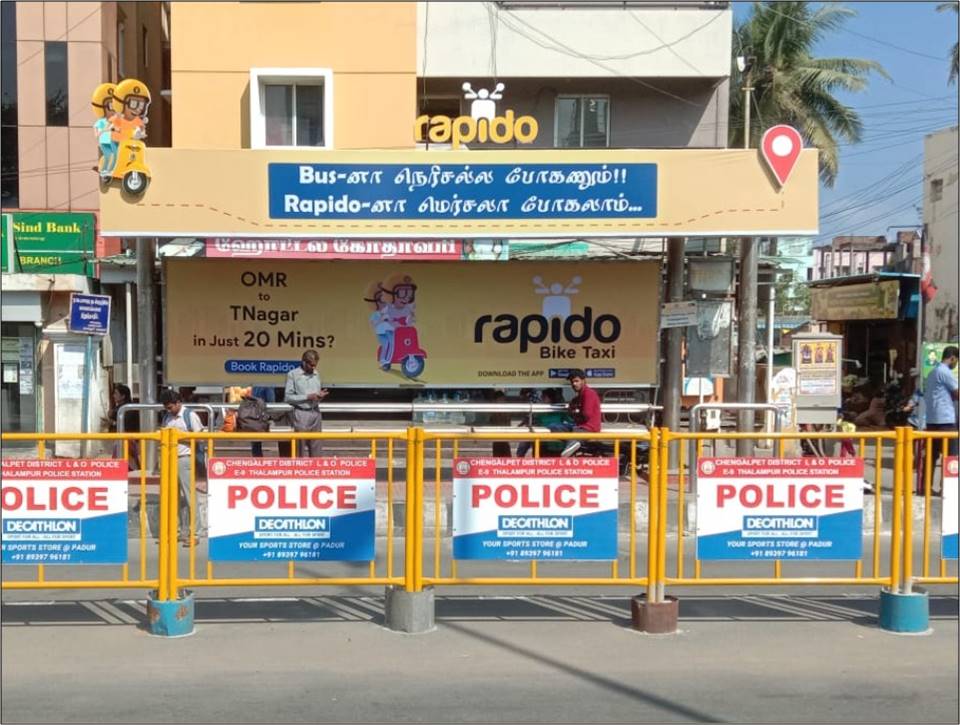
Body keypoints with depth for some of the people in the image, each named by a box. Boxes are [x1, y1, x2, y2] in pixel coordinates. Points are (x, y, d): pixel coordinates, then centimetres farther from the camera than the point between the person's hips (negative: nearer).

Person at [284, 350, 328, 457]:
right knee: (299, 446, -1)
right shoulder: (293, 374, -6)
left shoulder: (316, 374, 11)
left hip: (315, 412, 5)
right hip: (301, 414, -5)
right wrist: (308, 397, -15)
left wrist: (320, 395, -5)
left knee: (316, 446, 9)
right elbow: (288, 397, -10)